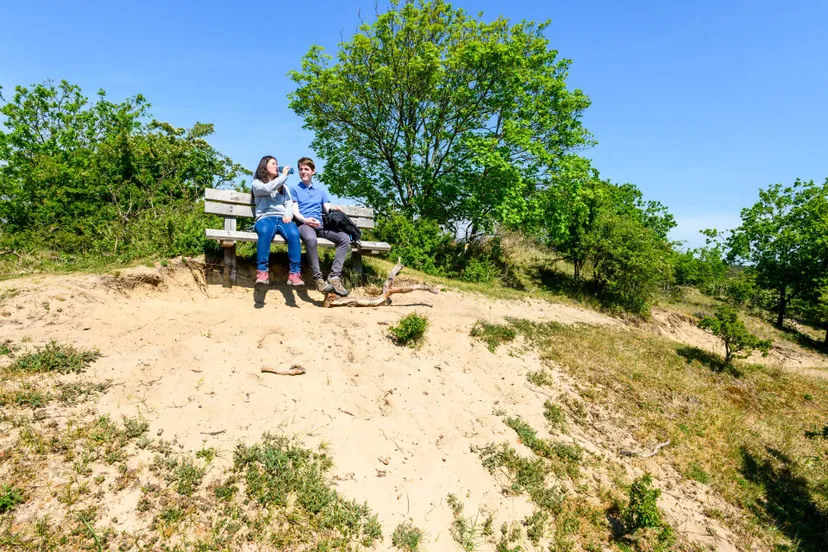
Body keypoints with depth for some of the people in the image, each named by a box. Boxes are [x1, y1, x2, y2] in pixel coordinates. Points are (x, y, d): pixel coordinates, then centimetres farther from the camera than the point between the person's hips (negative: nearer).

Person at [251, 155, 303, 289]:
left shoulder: (283, 186, 32)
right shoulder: (257, 183, 20)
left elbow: (289, 203, 16)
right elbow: (267, 189, -5)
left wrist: (288, 214, -6)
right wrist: (283, 175, 5)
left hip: (282, 218, 3)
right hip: (265, 217, -3)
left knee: (294, 234, -34)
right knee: (265, 232, -41)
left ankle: (294, 273, -38)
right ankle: (262, 271, -42)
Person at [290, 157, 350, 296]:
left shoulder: (321, 189, 26)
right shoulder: (294, 189, 15)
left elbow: (327, 208, 15)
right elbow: (295, 212, 2)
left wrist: (333, 208, -11)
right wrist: (305, 220, -20)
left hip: (320, 224, 4)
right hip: (303, 224, -4)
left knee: (345, 238, -24)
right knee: (311, 239, -41)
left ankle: (334, 277, -29)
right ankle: (318, 278, -33)